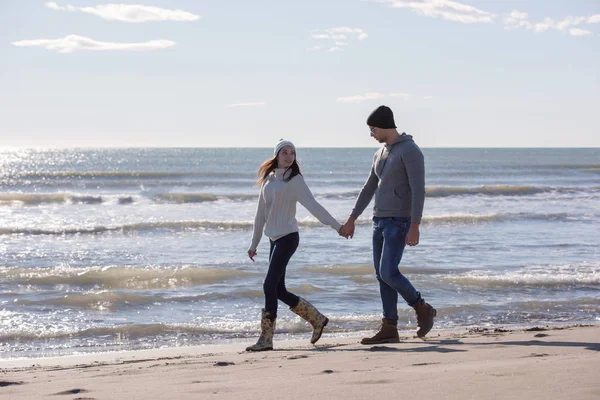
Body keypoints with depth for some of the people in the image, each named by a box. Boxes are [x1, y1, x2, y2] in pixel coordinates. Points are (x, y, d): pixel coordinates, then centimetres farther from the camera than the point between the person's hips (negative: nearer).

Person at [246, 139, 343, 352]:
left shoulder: (295, 180, -5)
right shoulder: (268, 179, 12)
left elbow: (313, 206, -11)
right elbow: (261, 213, 17)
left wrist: (337, 226, -20)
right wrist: (254, 243, 19)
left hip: (287, 237, -7)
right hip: (274, 238, 7)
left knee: (270, 285, -13)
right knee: (279, 290, 8)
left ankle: (266, 338, -9)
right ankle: (317, 319, 23)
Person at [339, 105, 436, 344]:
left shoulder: (410, 150, -13)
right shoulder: (381, 154, 16)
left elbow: (418, 190, -20)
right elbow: (369, 189, 22)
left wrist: (415, 226, -26)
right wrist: (351, 220, 21)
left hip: (399, 222, -9)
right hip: (380, 221, 9)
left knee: (388, 273, -16)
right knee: (382, 276, 5)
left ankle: (422, 310, 4)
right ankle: (389, 329, 7)